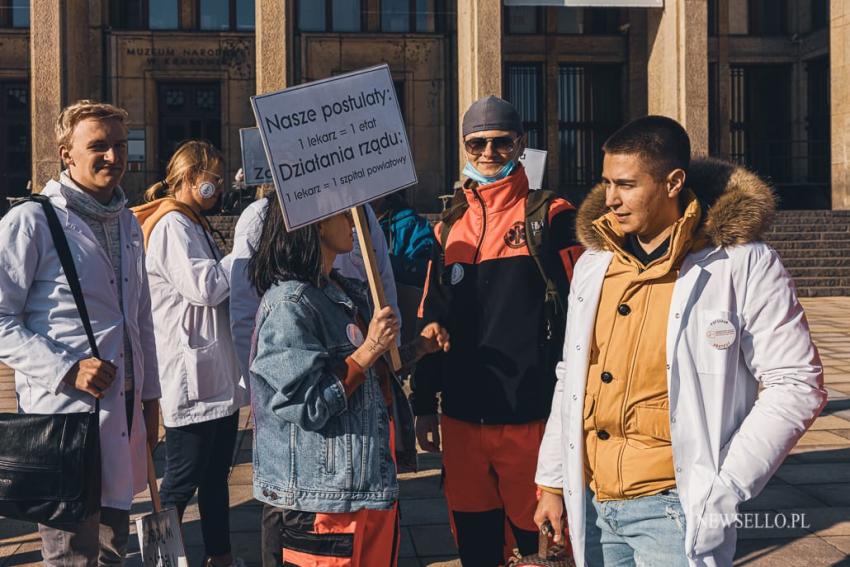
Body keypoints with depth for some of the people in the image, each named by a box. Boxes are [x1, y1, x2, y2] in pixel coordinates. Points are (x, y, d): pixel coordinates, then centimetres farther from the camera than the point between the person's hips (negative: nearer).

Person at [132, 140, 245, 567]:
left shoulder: (195, 225, 18)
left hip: (219, 375, 10)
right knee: (182, 481, -1)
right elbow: (203, 287, -22)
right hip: (193, 377, -10)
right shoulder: (172, 225, -13)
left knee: (216, 472, 17)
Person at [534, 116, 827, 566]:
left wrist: (722, 491, -13)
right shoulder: (594, 263, 7)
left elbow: (795, 384, -8)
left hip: (673, 508, -5)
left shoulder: (742, 264, -8)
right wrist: (551, 482, 13)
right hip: (591, 506, 5)